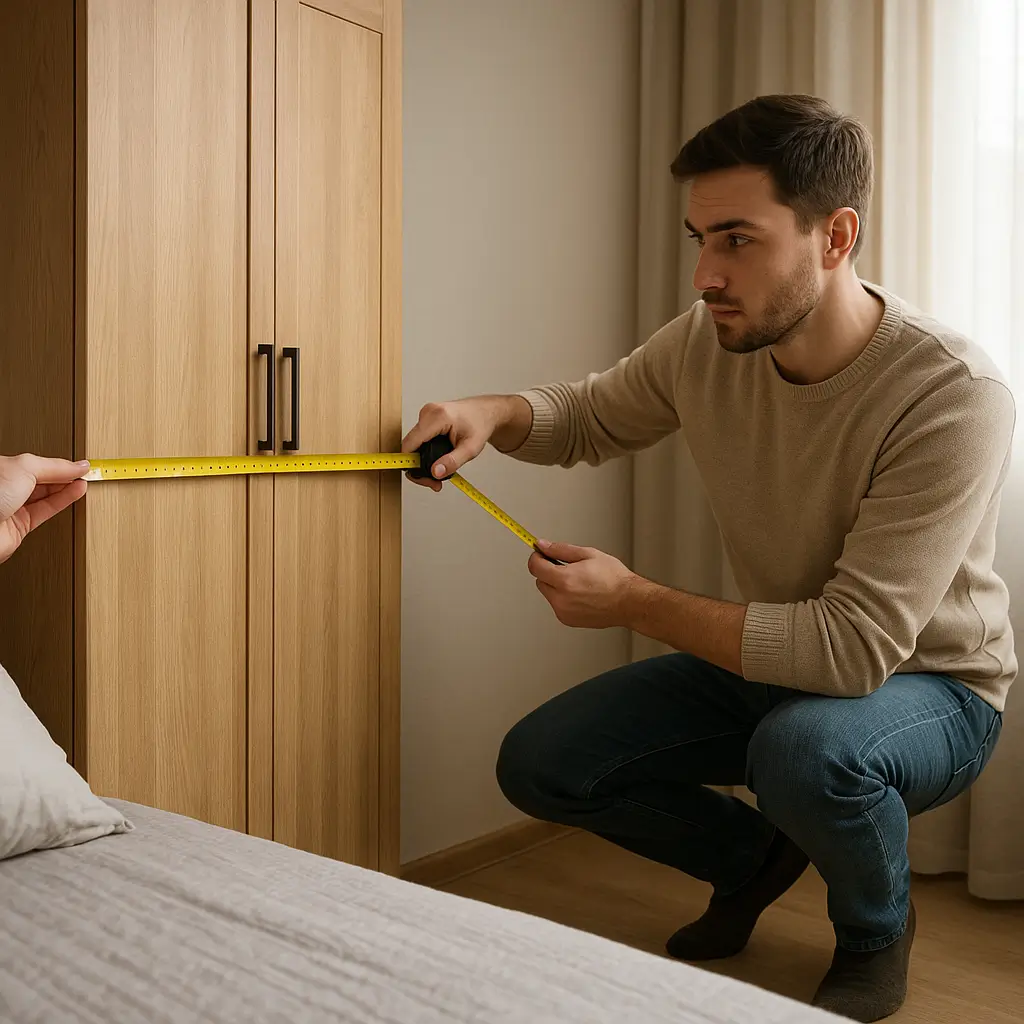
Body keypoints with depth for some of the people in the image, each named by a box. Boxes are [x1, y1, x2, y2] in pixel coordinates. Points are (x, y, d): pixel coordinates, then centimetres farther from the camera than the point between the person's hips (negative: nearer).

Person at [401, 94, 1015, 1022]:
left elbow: (855, 648, -33)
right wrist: (494, 413, -16)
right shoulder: (706, 341, -12)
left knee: (803, 742, -39)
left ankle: (877, 930, -2)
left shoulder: (955, 396, -30)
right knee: (539, 765, -6)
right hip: (774, 662, 5)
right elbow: (589, 416, 8)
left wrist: (634, 602, -27)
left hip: (929, 686, -5)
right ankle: (753, 856, 20)